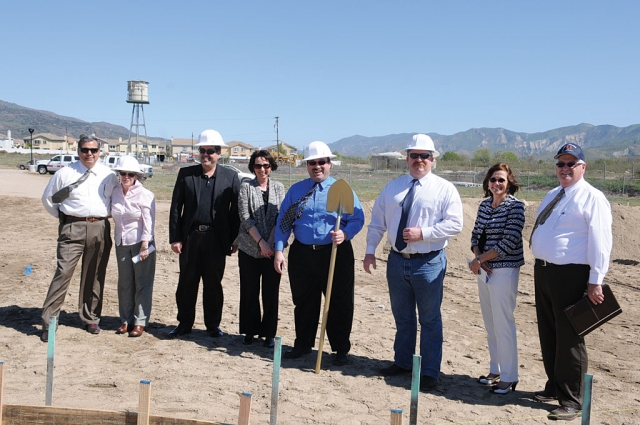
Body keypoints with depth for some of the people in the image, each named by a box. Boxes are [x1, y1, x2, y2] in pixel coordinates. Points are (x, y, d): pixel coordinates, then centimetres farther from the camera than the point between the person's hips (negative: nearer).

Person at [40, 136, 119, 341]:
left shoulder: (108, 175, 5)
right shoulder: (65, 173, 1)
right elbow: (48, 198, 11)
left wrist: (105, 214, 10)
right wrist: (62, 216, 8)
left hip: (100, 229, 2)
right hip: (72, 228, -2)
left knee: (94, 276, 9)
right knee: (63, 273, -8)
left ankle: (90, 318, 24)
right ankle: (49, 322, -1)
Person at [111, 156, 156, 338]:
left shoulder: (145, 195, -10)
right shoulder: (115, 192, 4)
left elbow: (148, 222, -12)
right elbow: (115, 216, 14)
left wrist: (144, 246, -16)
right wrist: (117, 237, 8)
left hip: (141, 243, -5)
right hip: (121, 243, 5)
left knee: (142, 283, 1)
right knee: (125, 283, 10)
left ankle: (140, 321, 8)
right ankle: (126, 320, 20)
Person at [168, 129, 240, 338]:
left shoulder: (230, 177, 1)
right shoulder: (185, 174, 4)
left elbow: (236, 210, 1)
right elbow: (175, 207, 3)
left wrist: (234, 240, -3)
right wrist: (174, 238, -2)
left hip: (216, 238, -1)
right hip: (190, 237, 1)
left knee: (213, 284, 8)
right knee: (187, 283, 9)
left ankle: (213, 324, 22)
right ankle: (184, 323, 22)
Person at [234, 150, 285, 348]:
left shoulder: (278, 187, 6)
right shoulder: (246, 187, 1)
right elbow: (245, 218, -6)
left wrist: (270, 243, -11)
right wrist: (261, 242, -14)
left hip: (272, 248, 1)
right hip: (249, 248, -1)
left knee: (271, 292, 5)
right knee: (249, 292, 7)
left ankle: (269, 333, 16)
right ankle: (250, 331, 21)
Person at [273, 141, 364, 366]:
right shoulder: (296, 190, 8)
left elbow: (358, 219, -4)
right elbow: (283, 221, 8)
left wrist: (345, 234, -25)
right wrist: (279, 250, -1)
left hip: (336, 254, -2)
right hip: (302, 254, 2)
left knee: (339, 303, 4)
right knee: (303, 302, 13)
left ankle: (341, 349, 19)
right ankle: (303, 344, 30)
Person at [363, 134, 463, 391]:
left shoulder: (444, 189, -4)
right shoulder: (392, 187, 9)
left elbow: (454, 224, -11)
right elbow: (377, 222, 11)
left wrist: (423, 233, -19)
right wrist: (370, 251, 4)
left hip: (429, 263, -4)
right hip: (397, 261, 4)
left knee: (430, 320, 4)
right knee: (402, 317, 16)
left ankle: (430, 372, 15)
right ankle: (402, 362, 31)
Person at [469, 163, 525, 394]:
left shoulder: (515, 206, -9)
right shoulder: (484, 205, 10)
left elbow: (510, 242, -16)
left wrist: (480, 259, -13)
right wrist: (477, 258, -7)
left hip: (504, 270, -7)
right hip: (484, 270, 7)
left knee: (503, 324, -4)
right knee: (490, 323, 13)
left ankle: (508, 377, 7)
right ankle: (495, 370, 25)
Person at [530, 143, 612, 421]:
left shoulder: (592, 198, -11)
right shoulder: (552, 196, 16)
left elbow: (600, 241, -17)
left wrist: (595, 281, -20)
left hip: (570, 275, -9)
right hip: (543, 272, 9)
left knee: (569, 338, -2)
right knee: (548, 334, 17)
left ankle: (571, 402, 9)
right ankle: (554, 387, 34)